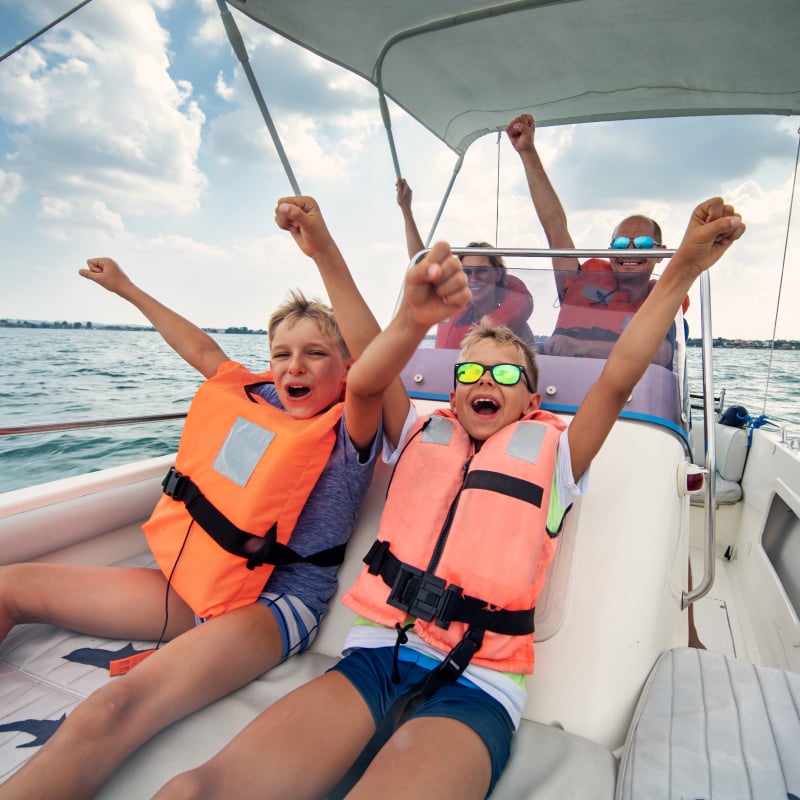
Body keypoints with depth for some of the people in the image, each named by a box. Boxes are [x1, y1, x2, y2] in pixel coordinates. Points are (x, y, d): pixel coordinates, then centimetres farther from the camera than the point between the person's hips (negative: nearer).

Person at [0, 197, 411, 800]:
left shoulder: (349, 432, -11)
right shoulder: (256, 401, 7)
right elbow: (202, 350, 20)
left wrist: (325, 254, -41)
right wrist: (126, 288, 31)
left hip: (275, 602, -7)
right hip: (195, 582, 7)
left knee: (117, 707, -34)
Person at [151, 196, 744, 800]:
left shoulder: (548, 454, 9)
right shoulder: (423, 438, 10)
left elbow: (618, 379, -3)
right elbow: (365, 382, -8)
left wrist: (684, 268, -8)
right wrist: (413, 320, -28)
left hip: (475, 686, -1)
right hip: (376, 655, 2)